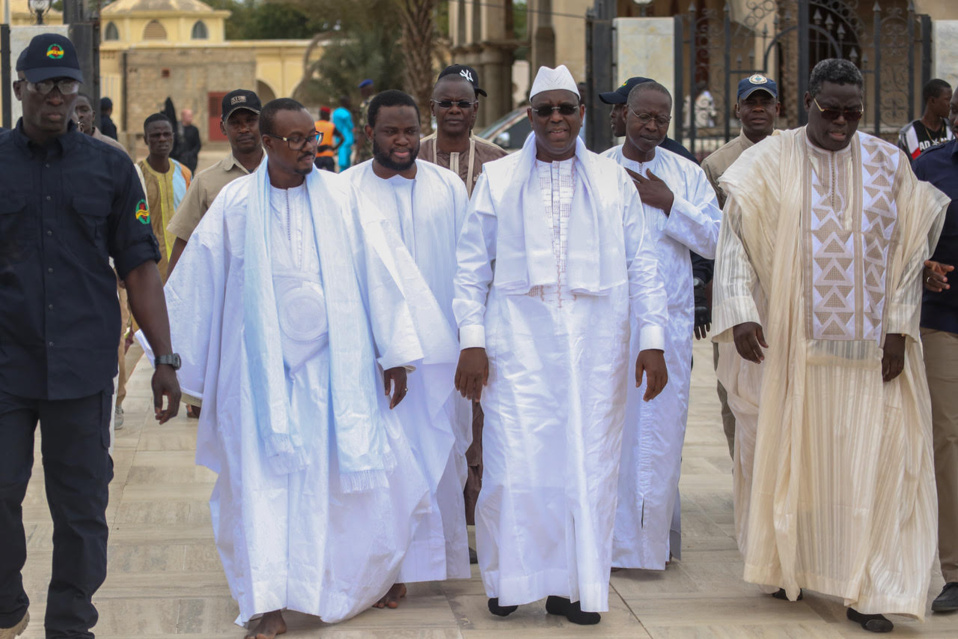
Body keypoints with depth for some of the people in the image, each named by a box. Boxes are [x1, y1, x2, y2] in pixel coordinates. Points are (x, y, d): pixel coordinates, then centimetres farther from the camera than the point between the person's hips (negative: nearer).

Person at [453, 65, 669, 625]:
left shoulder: (614, 181, 10)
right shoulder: (497, 180, 8)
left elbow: (642, 264, 9)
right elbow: (472, 267, 7)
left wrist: (653, 340, 2)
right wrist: (473, 340, -1)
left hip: (595, 342, 1)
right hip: (519, 340, -1)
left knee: (589, 462, 1)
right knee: (516, 461, -6)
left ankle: (575, 586, 11)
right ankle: (510, 581, 11)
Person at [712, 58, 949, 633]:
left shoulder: (889, 164, 5)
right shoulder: (772, 161, -1)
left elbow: (909, 250, 5)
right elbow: (736, 238, -4)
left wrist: (899, 327, -4)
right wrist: (741, 313, -16)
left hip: (870, 344, 1)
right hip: (795, 342, -1)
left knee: (870, 457, -2)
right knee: (795, 451, 7)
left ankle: (865, 590, 2)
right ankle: (791, 567, 23)